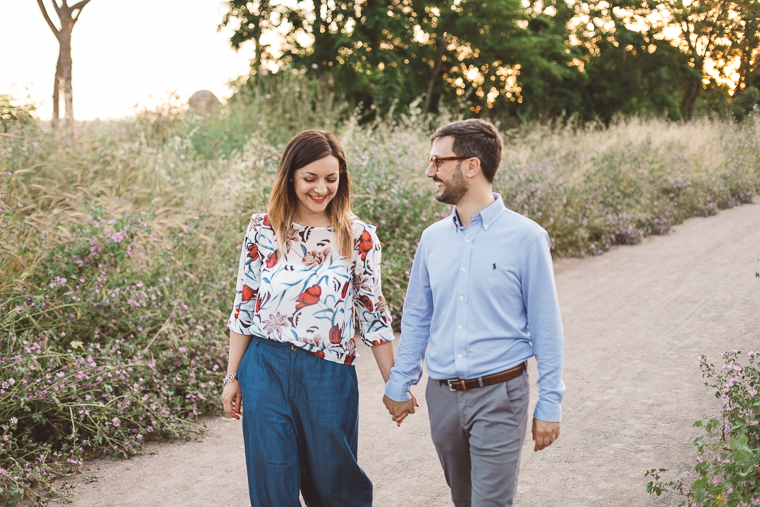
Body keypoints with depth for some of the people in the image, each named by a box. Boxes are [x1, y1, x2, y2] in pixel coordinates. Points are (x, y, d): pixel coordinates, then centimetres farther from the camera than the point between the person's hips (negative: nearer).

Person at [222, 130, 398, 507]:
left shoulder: (358, 237, -3)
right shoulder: (262, 230, 0)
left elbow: (373, 313, 2)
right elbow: (244, 307, 5)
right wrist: (232, 377, 5)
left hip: (329, 375, -1)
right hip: (265, 369, 1)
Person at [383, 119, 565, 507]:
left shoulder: (525, 237, -9)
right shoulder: (433, 238, 5)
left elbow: (546, 327, -6)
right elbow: (416, 318, 14)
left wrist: (549, 405, -6)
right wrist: (399, 384, 13)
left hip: (499, 396, -5)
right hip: (442, 396, 5)